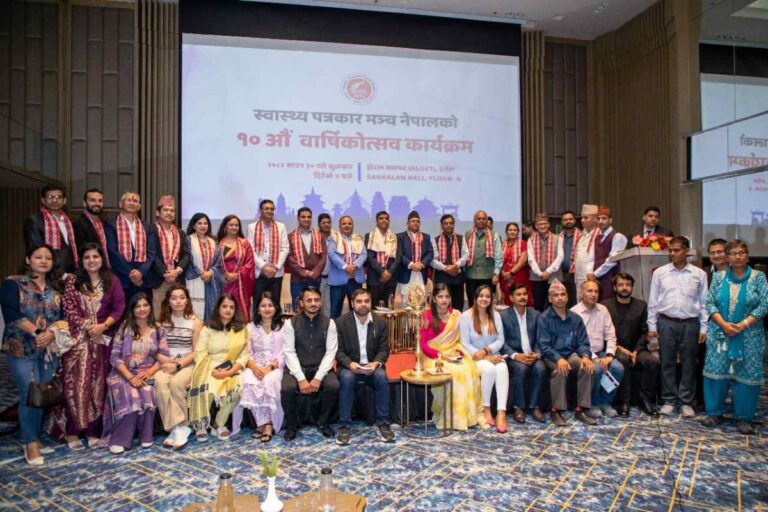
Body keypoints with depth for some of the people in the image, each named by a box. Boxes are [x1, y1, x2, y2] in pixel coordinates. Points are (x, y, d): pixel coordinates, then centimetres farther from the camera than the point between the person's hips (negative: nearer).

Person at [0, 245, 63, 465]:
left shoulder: (56, 288, 10)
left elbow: (64, 317, 3)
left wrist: (51, 334, -15)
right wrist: (36, 333, -19)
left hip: (49, 349, 4)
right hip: (21, 349, -4)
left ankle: (33, 438, 21)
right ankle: (30, 443, 6)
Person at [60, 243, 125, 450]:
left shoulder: (112, 281, 7)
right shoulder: (72, 281, 5)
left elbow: (119, 307, 0)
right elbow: (68, 308, -3)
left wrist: (102, 326, -13)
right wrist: (87, 326, -14)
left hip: (103, 339, 1)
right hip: (77, 338, -1)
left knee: (98, 384, 5)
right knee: (76, 384, -5)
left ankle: (92, 430, 13)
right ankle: (72, 431, 4)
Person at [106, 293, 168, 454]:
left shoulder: (158, 329, 7)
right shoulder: (125, 327, 2)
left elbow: (163, 356, 3)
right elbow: (115, 357, -4)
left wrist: (150, 372, -15)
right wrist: (130, 377, -16)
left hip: (147, 374, 1)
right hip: (124, 373, -1)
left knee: (148, 394, -30)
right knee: (130, 396, -31)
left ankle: (145, 436, -14)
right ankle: (120, 439, -17)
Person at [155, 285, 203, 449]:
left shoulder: (195, 321, 2)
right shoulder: (162, 321, 9)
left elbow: (196, 351, -2)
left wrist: (178, 365, -15)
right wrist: (167, 362, -13)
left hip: (188, 364, -2)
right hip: (167, 363, 2)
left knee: (176, 383, -33)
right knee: (160, 382, -31)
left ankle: (177, 427, -20)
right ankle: (179, 427, -29)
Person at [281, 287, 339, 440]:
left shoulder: (329, 323, 0)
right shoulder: (291, 323, -2)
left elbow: (331, 352, -5)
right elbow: (289, 352, -8)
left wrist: (318, 377, -18)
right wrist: (301, 378, -19)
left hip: (321, 368, 1)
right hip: (297, 368, 0)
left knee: (334, 386, -28)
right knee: (287, 389, -29)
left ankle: (323, 422, 0)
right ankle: (292, 425, 0)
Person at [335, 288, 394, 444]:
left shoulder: (381, 322, 2)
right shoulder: (341, 322, -4)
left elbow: (384, 349, 1)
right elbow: (338, 350, -6)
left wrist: (376, 363, -20)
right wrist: (350, 364, -25)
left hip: (372, 366, 1)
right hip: (349, 366, -1)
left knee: (382, 377, -30)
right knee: (347, 378, -34)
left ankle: (383, 423, -16)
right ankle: (345, 425, -22)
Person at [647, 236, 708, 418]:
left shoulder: (699, 274, 4)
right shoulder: (660, 273, 4)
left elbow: (704, 303, 5)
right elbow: (653, 302, 5)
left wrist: (703, 328, 1)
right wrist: (652, 326, 2)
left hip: (690, 324, 0)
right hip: (666, 323, 0)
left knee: (688, 364, 7)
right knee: (667, 363, 6)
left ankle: (686, 402, 17)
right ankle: (669, 401, 15)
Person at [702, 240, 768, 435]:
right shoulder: (719, 277, 6)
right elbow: (710, 303, 2)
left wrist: (742, 325, -14)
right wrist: (723, 324, -13)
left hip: (748, 336, -1)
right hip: (720, 334, 1)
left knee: (746, 375, 1)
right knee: (716, 372, 2)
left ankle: (744, 418, 12)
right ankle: (715, 413, 14)